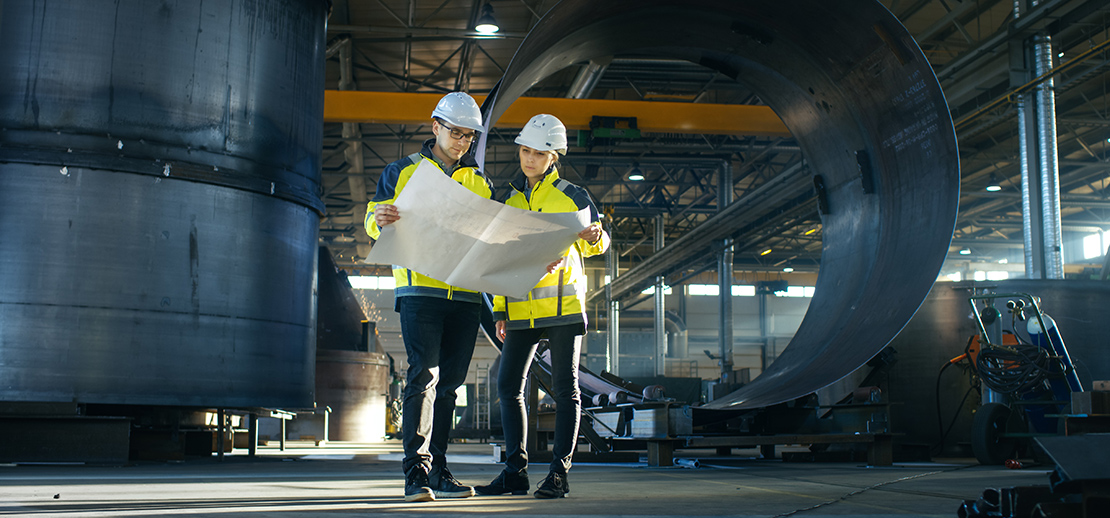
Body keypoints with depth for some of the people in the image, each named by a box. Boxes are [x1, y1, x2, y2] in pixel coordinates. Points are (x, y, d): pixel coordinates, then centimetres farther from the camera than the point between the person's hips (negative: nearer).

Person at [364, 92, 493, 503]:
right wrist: (380, 218, -16)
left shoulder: (480, 183, 19)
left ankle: (438, 471, 13)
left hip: (466, 294, 4)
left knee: (449, 381, 6)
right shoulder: (402, 172, 10)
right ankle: (416, 471, -13)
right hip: (420, 288, -4)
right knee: (424, 375, -14)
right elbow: (374, 221, 8)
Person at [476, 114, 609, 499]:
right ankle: (515, 470, 9)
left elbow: (594, 243, -3)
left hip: (563, 305, -5)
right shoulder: (510, 200, 16)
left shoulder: (572, 196, 3)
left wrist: (594, 237, -29)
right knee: (509, 385, 1)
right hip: (522, 309, 5)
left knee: (565, 388, -3)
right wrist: (500, 310, 13)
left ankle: (559, 473, 2)